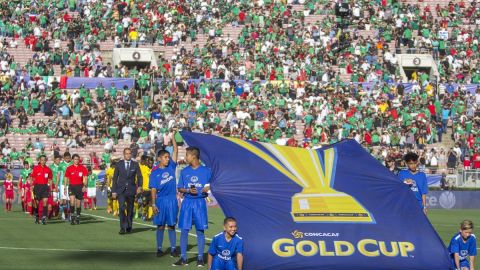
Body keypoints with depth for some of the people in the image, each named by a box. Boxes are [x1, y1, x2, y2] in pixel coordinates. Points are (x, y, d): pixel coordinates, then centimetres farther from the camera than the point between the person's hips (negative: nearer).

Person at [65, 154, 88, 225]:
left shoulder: (83, 168, 2)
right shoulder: (69, 168, 4)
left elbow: (85, 178, -1)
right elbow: (66, 178, 10)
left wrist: (84, 186, -15)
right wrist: (65, 187, 8)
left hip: (80, 186, 1)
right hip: (72, 186, -1)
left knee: (78, 203, 7)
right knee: (72, 200, -22)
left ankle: (77, 218, 19)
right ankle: (72, 215, -13)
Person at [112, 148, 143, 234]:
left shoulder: (135, 165, 4)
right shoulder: (119, 164, 4)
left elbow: (139, 177, 6)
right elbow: (115, 178, 6)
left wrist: (139, 186, -12)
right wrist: (113, 191, 1)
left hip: (131, 190, 1)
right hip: (121, 190, -1)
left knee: (130, 209, 7)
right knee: (122, 207, -17)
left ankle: (129, 227, 23)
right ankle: (123, 227, -14)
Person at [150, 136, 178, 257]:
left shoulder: (171, 166, 5)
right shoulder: (155, 172, -1)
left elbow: (175, 151, -1)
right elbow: (153, 190, -1)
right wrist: (153, 204, -7)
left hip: (172, 200, 1)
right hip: (160, 200, -1)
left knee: (171, 225, 6)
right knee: (160, 226, 5)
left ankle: (173, 248, 10)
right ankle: (159, 248, 12)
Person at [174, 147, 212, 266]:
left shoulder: (206, 171, 1)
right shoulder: (184, 171, 7)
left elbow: (211, 187, 6)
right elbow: (179, 189, 9)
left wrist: (207, 189, -16)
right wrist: (188, 190, -10)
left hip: (200, 203, -2)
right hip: (187, 202, 2)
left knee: (200, 230, 2)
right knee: (184, 230, -1)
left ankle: (200, 258, 8)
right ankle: (183, 258, 4)